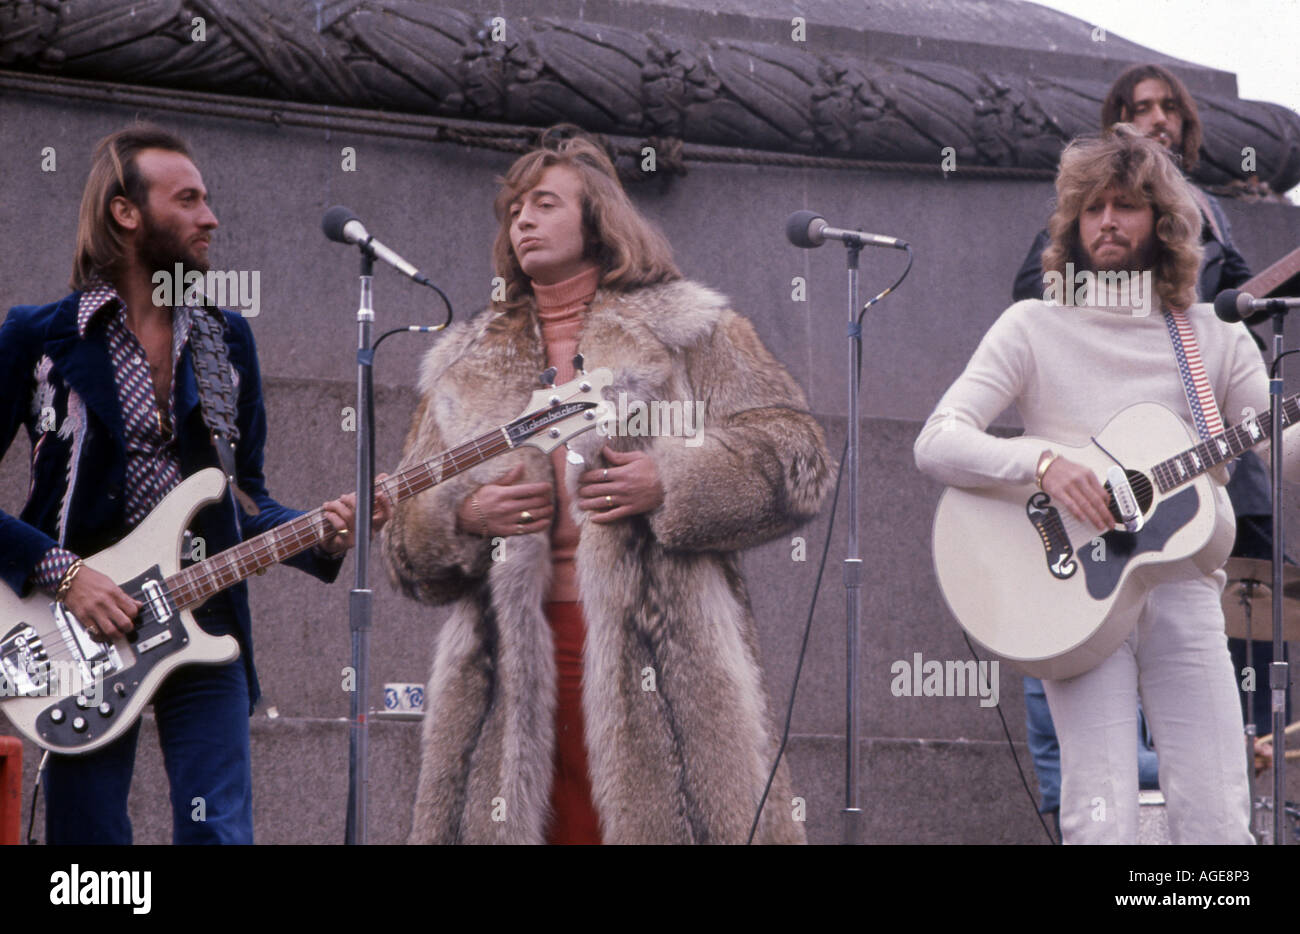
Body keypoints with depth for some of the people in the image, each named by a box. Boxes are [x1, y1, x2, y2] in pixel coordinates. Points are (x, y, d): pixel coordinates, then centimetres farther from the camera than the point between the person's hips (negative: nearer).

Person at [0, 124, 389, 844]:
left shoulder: (226, 340, 12)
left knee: (219, 834, -5)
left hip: (204, 633, 3)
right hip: (85, 628, -3)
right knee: (87, 837, -1)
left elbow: (246, 497, 13)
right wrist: (61, 574, -14)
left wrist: (323, 536, -5)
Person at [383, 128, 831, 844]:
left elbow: (795, 456, 3)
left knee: (662, 818, -9)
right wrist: (462, 516, -1)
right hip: (516, 665, 3)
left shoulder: (683, 329, 13)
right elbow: (404, 536, 22)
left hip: (659, 648, -3)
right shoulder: (467, 368, 23)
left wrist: (672, 484, -10)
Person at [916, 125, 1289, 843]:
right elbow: (936, 443, -6)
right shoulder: (1036, 327, 5)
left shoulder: (1215, 338, 12)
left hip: (1183, 589, 2)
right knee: (1102, 824, -14)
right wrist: (1043, 462, -21)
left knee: (1218, 825, -9)